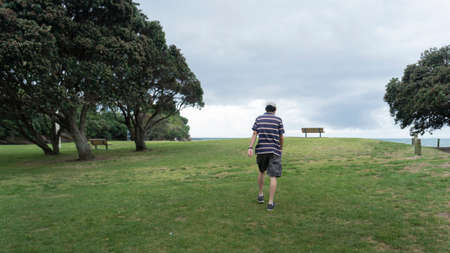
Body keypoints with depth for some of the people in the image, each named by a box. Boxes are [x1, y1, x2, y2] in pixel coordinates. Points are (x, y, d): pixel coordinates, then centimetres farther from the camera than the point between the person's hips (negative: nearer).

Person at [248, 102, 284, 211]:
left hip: (261, 150, 3)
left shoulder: (259, 118, 6)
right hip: (274, 151, -2)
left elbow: (254, 134, -5)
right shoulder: (278, 120, 2)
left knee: (261, 171, 25)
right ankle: (270, 203, -5)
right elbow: (281, 137, 3)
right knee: (273, 176, 0)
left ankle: (261, 195, 30)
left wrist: (250, 148, -11)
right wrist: (281, 148, 21)